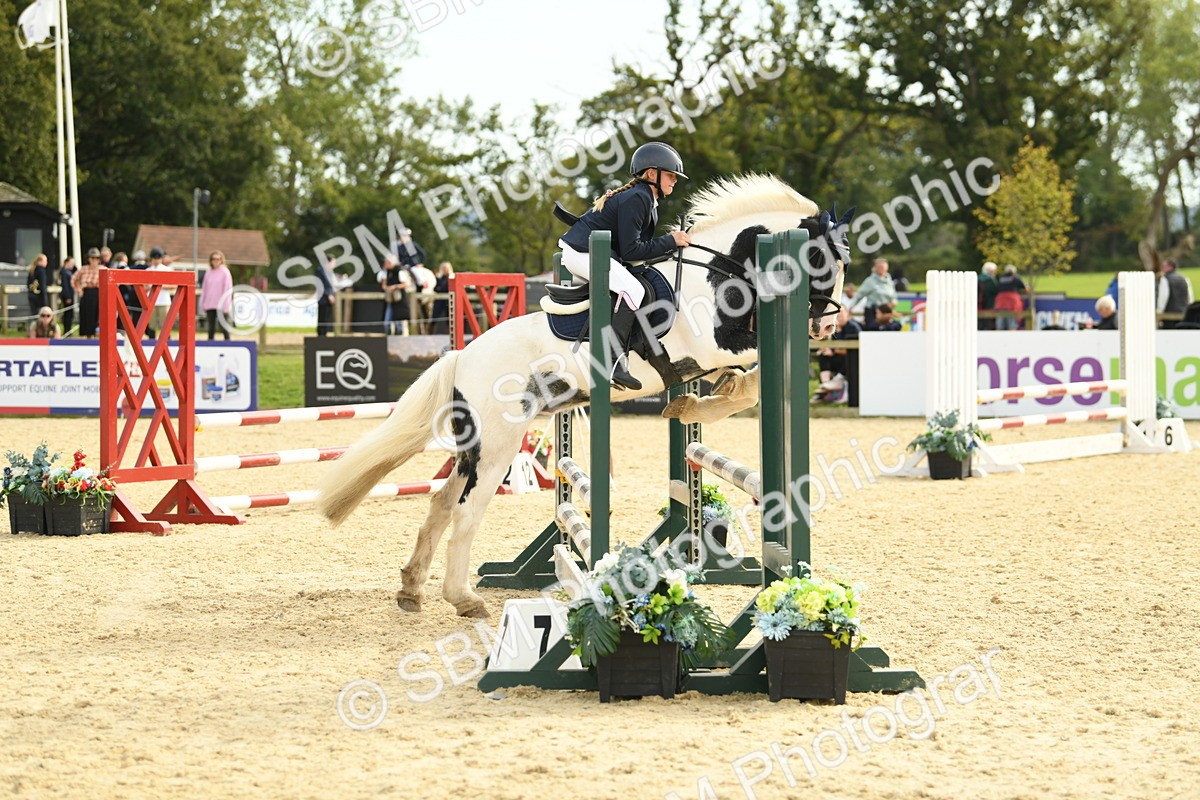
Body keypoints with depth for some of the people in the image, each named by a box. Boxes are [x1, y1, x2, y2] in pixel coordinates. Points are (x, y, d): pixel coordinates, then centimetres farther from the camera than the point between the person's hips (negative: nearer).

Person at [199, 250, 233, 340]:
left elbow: (228, 290, -7)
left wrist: (226, 306, -13)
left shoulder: (225, 272, -3)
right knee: (211, 329, 6)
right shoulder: (208, 273, 11)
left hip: (221, 306, -5)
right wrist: (202, 304, 8)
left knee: (224, 328, -1)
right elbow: (204, 289, 14)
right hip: (210, 306, 5)